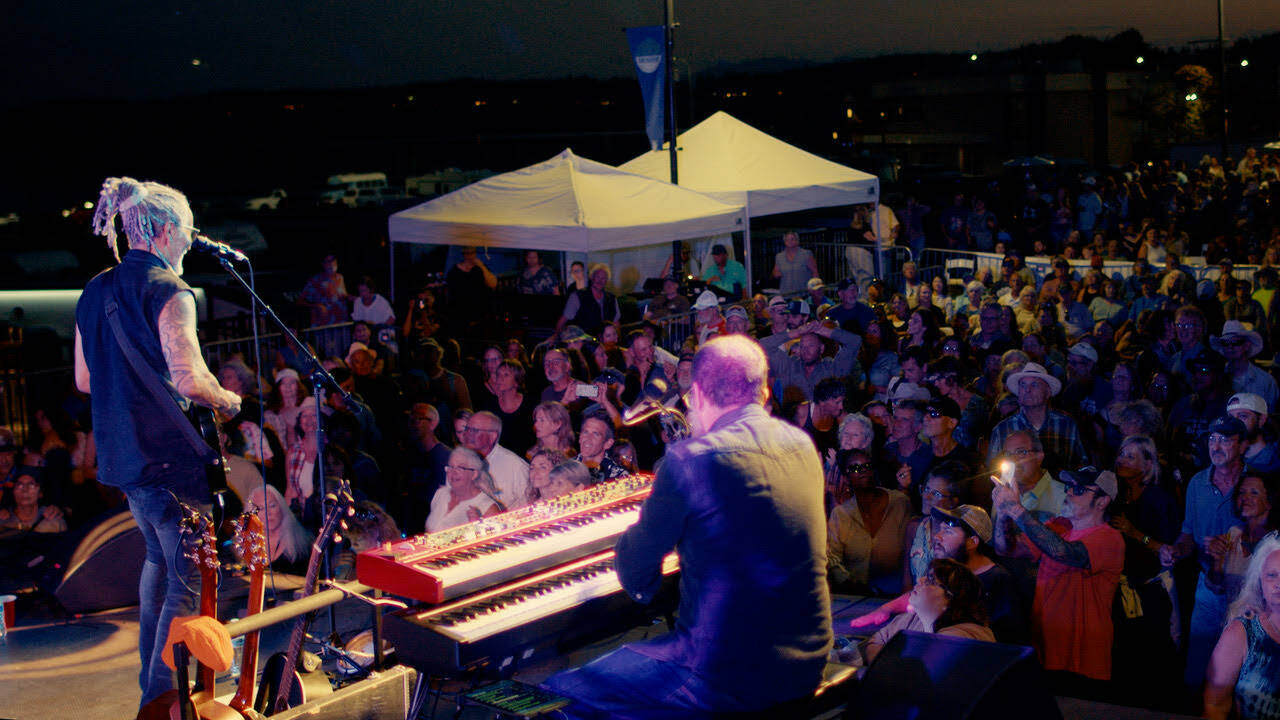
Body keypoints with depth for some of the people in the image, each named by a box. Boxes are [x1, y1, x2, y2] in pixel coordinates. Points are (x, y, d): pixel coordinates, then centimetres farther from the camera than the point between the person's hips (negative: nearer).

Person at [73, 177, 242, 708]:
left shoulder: (95, 292, 9)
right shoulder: (169, 291, -16)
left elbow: (85, 380, 17)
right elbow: (189, 381, -23)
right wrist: (227, 400, -5)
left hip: (120, 452, 9)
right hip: (169, 454, -9)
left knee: (159, 557, 26)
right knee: (189, 576, -1)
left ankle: (151, 675, 36)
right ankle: (163, 694, -1)